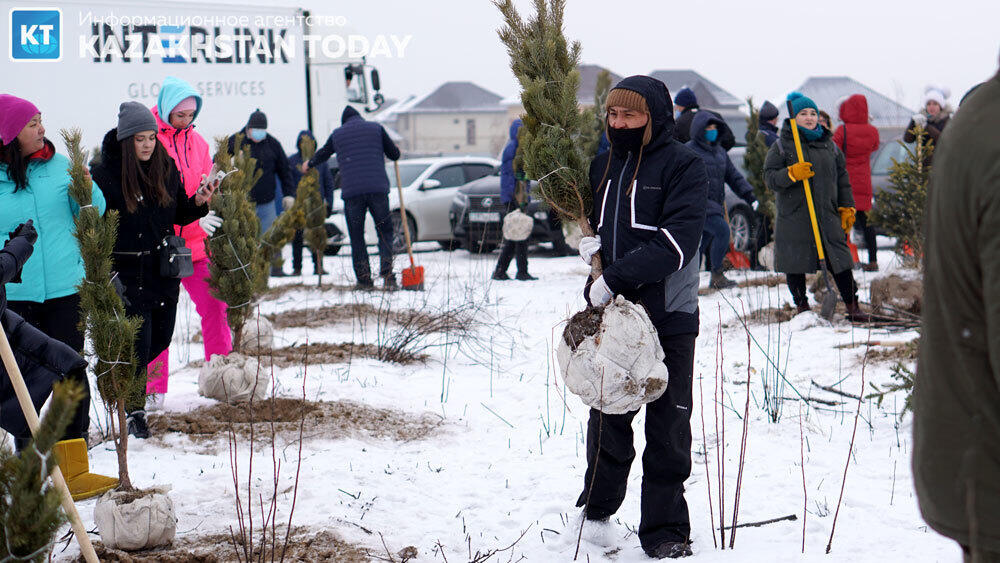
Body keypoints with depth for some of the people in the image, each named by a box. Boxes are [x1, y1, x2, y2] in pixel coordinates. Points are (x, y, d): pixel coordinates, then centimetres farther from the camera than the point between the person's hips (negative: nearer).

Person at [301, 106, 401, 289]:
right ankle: (387, 275, -6)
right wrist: (396, 151, 39)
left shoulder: (337, 134, 16)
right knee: (385, 232, 8)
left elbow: (322, 154, 33)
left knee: (356, 237, 8)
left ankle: (364, 280, 3)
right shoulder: (376, 128, 12)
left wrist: (309, 165, 54)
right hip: (378, 189, 0)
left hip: (351, 192, 0)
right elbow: (394, 154, 14)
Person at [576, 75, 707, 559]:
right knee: (607, 416, 15)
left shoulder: (683, 165, -7)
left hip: (668, 318, -5)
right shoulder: (602, 166, 11)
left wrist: (615, 277, -23)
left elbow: (676, 243, -18)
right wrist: (586, 240, 1)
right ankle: (595, 513, 31)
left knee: (667, 427, 1)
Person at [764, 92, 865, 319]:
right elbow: (770, 177, -5)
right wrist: (791, 174, -22)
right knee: (796, 265, 3)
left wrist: (847, 208, 12)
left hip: (827, 214, 2)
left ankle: (852, 306, 7)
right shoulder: (781, 146, 1)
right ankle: (802, 306, 17)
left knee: (840, 259, -1)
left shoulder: (829, 145, 13)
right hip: (793, 217, -2)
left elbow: (842, 179, 17)